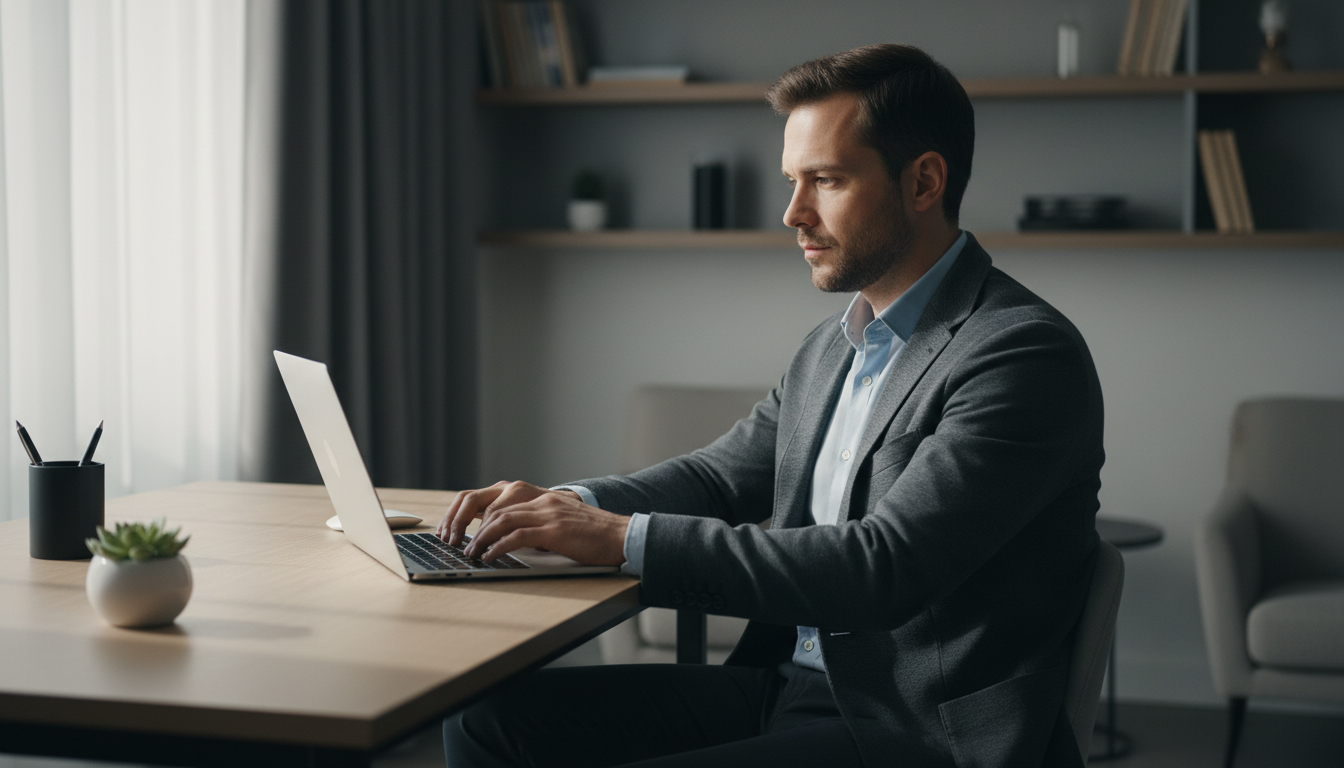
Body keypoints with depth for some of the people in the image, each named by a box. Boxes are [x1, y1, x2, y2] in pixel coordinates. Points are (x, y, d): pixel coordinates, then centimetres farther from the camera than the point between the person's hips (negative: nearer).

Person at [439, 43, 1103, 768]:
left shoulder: (1028, 355, -16)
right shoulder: (831, 347, 14)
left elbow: (884, 567, -25)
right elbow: (720, 475, 21)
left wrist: (627, 539, -24)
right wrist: (570, 504, 0)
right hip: (785, 689, 9)